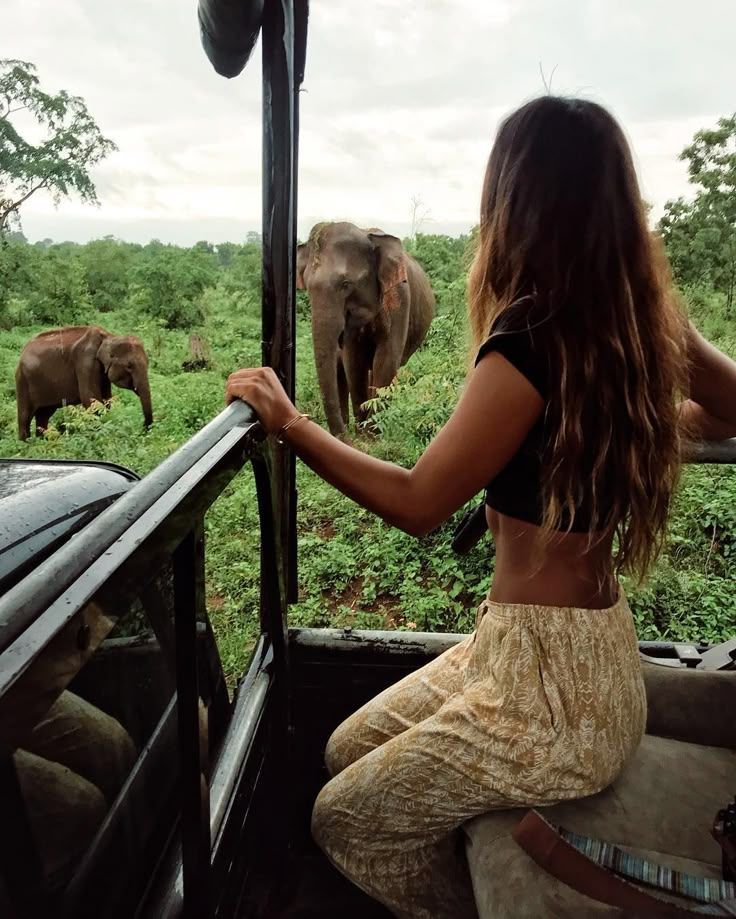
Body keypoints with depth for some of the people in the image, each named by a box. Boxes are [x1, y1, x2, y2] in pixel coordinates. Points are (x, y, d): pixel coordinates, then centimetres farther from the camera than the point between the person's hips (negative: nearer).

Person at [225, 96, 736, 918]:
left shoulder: (530, 347, -25)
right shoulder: (641, 325, -2)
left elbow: (416, 503, -17)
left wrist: (287, 421, -8)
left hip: (550, 686, -8)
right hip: (579, 652, 8)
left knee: (344, 821, 12)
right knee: (347, 753, 20)